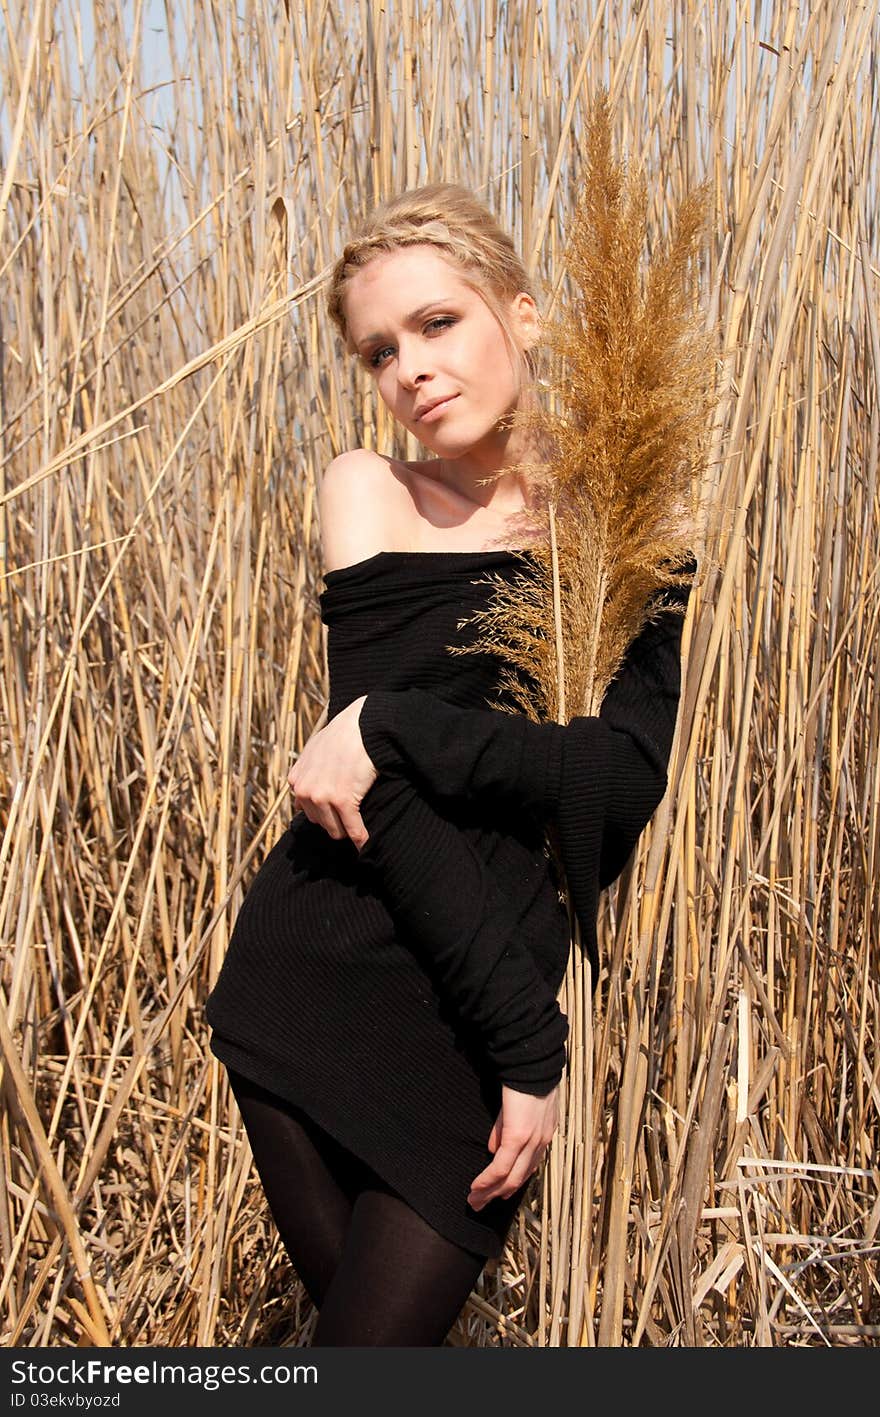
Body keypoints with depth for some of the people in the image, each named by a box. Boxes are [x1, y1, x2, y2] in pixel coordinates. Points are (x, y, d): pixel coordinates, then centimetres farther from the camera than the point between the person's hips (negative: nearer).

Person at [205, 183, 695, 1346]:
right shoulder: (369, 492, -1)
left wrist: (391, 726, -22)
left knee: (375, 1341, -2)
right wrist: (531, 1044, -15)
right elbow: (387, 791, -11)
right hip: (316, 979, 1)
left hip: (495, 1003, 0)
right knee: (349, 1320, 9)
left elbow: (631, 775, -13)